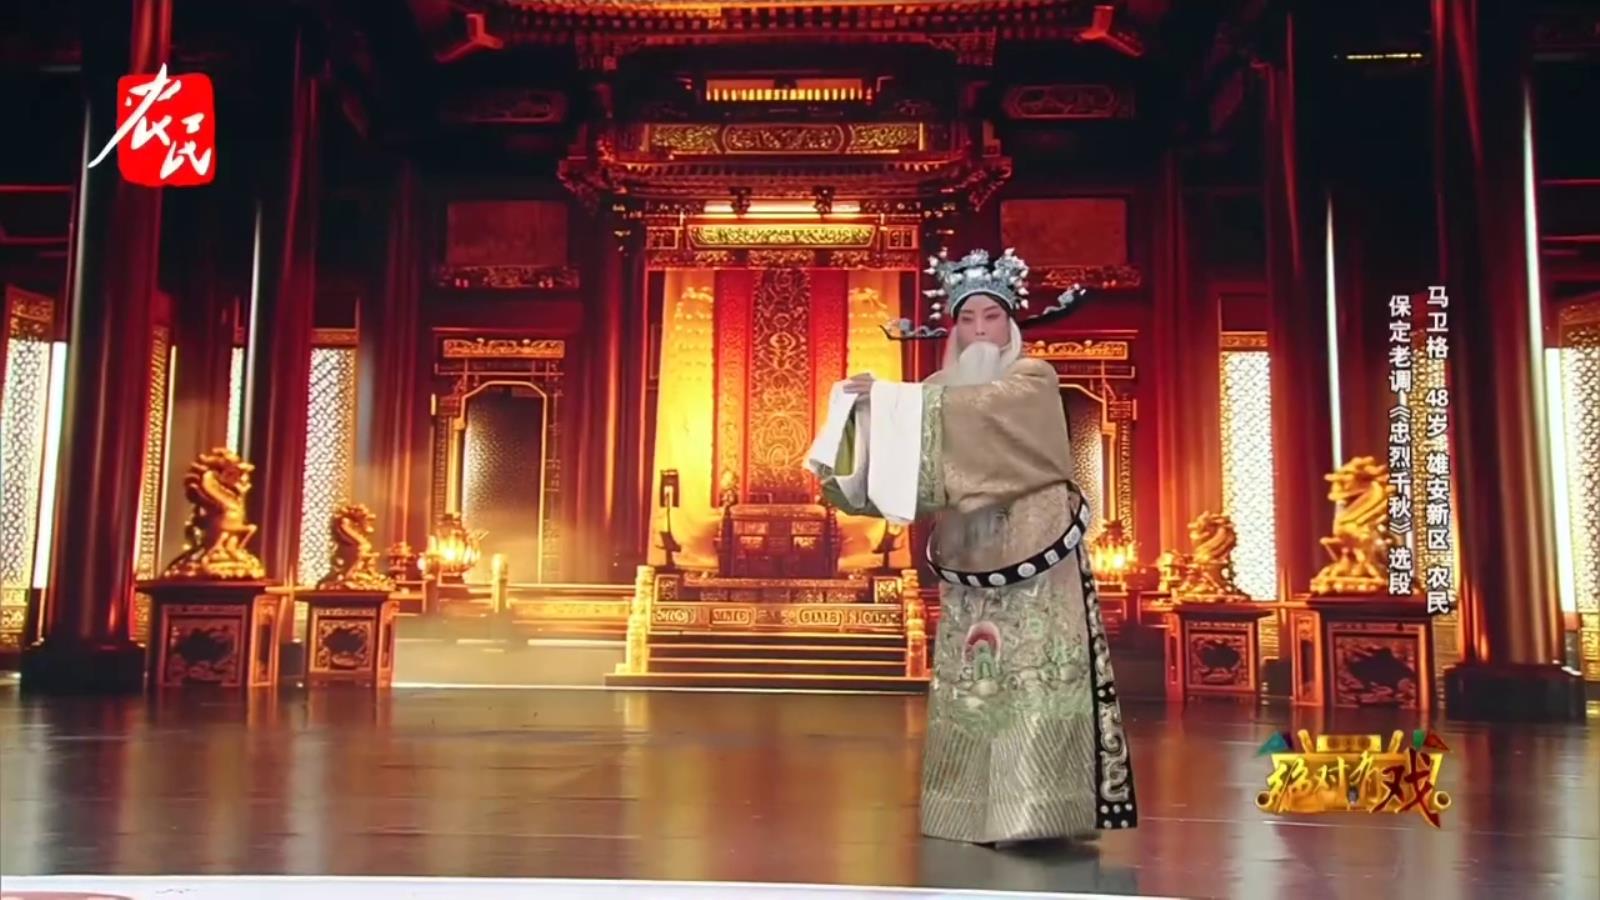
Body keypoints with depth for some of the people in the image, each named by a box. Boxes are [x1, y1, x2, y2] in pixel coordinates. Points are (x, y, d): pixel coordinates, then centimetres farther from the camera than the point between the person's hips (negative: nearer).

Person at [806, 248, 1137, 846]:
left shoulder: (1034, 380, -1)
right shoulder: (944, 389, 15)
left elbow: (983, 408, -23)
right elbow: (911, 456, 2)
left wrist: (891, 396, -27)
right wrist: (868, 411, -17)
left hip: (1035, 559, -5)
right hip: (972, 569, 5)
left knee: (1033, 680, -8)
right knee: (971, 683, 2)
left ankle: (1034, 810, -6)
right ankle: (982, 807, 8)